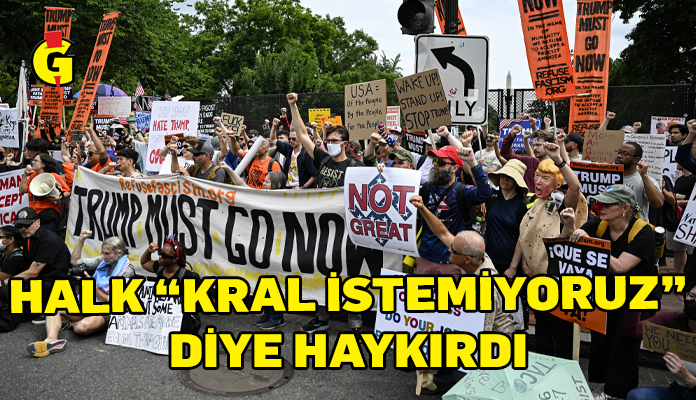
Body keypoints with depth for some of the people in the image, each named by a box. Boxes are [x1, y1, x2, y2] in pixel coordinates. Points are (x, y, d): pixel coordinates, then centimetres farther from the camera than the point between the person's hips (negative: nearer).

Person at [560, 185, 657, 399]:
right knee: (599, 341, 8)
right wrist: (569, 226, -26)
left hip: (637, 297, -4)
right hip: (607, 293, 5)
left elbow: (619, 267, -33)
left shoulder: (643, 232, -22)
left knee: (623, 346, -1)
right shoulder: (598, 225, -9)